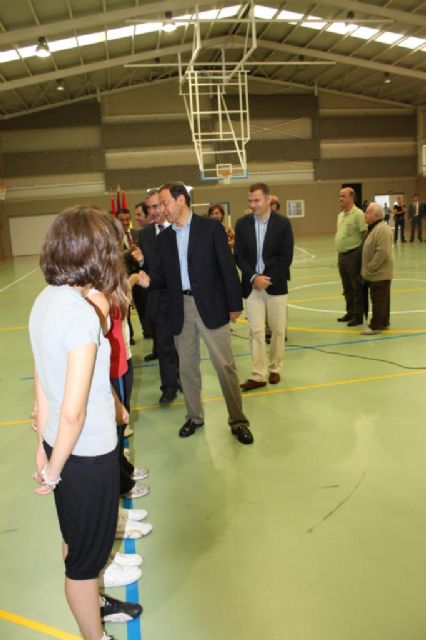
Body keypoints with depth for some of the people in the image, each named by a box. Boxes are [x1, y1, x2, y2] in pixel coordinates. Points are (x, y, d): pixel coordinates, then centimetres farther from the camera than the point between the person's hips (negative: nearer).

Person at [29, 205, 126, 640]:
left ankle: (87, 602, 54)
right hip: (87, 452, -8)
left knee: (77, 537, 29)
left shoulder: (44, 301, -2)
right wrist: (54, 469, -10)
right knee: (88, 551, 15)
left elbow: (41, 386, 6)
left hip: (61, 444, 8)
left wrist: (43, 448, 14)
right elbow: (73, 412, -25)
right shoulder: (81, 312, -26)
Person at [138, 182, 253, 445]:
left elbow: (227, 266, -5)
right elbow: (163, 275, 10)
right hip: (180, 308, 4)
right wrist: (148, 280, -13)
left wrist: (235, 304, -7)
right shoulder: (164, 237, 9)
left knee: (225, 365, 0)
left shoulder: (211, 227, -4)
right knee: (187, 367, 12)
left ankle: (238, 420, 12)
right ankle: (194, 416, 29)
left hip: (211, 306, -4)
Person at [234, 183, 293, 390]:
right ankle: (258, 375, 3)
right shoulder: (242, 224, 3)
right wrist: (254, 277, -13)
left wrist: (268, 279, -13)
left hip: (276, 284, -1)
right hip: (252, 284, 1)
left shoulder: (283, 223, -3)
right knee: (256, 330, -1)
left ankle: (274, 369, 22)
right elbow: (239, 255, 0)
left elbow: (286, 257, -5)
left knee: (277, 330, 7)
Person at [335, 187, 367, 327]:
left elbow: (365, 234, -16)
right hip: (342, 255, 8)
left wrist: (362, 252, -16)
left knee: (357, 288, 0)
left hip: (354, 255, -8)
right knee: (347, 288, 16)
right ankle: (350, 312, 27)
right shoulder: (340, 215, 14)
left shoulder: (358, 214, -12)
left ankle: (358, 315, 7)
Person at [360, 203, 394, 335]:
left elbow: (382, 253, -26)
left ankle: (375, 326, 0)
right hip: (376, 273, 10)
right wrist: (367, 270, 16)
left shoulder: (382, 229, -19)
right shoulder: (373, 228, 14)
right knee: (381, 299, 16)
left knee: (378, 300, -4)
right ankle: (384, 322, 25)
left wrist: (370, 268, -20)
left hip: (380, 274, -10)